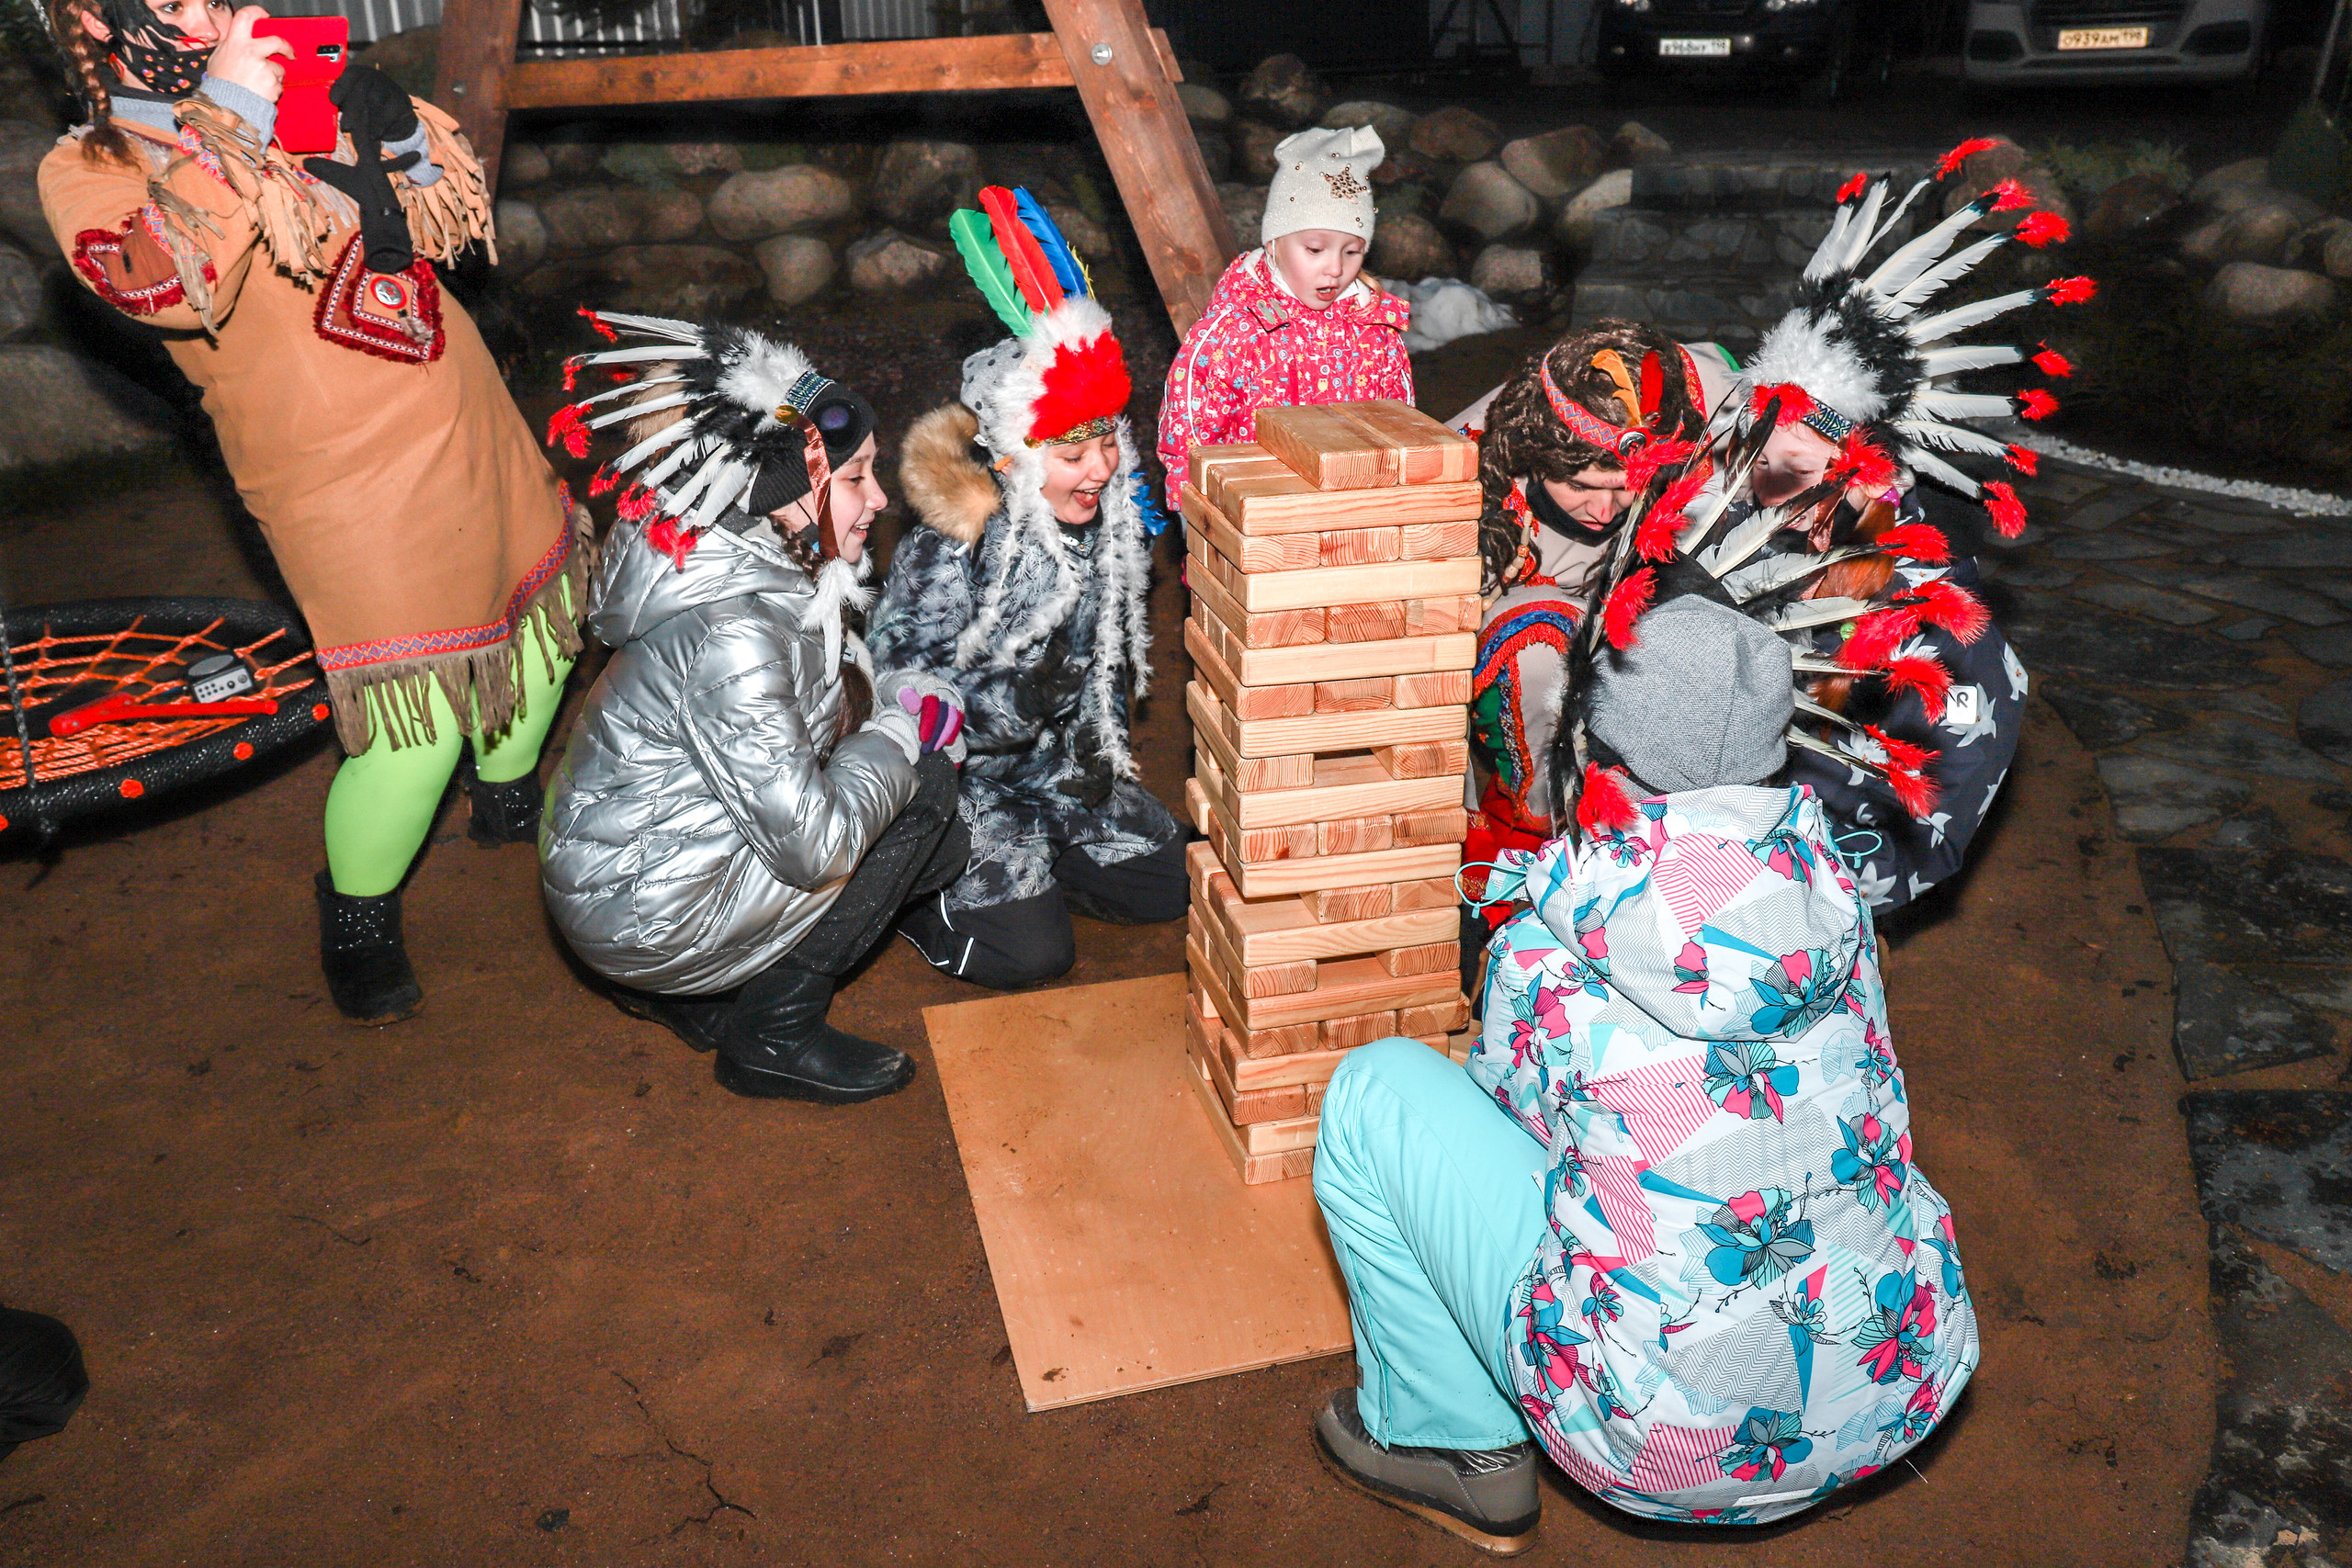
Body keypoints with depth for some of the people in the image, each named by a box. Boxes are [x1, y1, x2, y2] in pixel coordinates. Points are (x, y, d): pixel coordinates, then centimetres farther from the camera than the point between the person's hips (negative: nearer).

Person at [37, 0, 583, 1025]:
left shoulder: (306, 98, 11)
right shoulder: (85, 174, -4)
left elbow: (450, 206, 10)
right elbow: (172, 286, -25)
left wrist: (385, 120, -8)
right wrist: (229, 117, -24)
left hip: (472, 427, 7)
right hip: (343, 479, -6)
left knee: (540, 618, 19)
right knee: (416, 719, -10)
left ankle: (508, 799, 47)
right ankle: (355, 921, 17)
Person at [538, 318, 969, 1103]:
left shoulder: (753, 565, 0)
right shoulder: (729, 631, -29)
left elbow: (812, 709, 17)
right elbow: (812, 845, -29)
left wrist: (902, 699, -1)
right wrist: (902, 731, -14)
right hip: (643, 916, -9)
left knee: (940, 847, 10)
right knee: (926, 790, -10)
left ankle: (691, 991, 15)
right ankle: (771, 1038, 1)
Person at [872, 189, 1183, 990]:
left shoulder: (1112, 517, -4)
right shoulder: (949, 548, -26)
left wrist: (1095, 750, 6)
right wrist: (1009, 701, -35)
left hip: (1060, 765, 7)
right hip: (955, 774, -6)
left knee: (1169, 886, 3)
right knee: (1029, 952, -14)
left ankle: (1024, 859, 22)